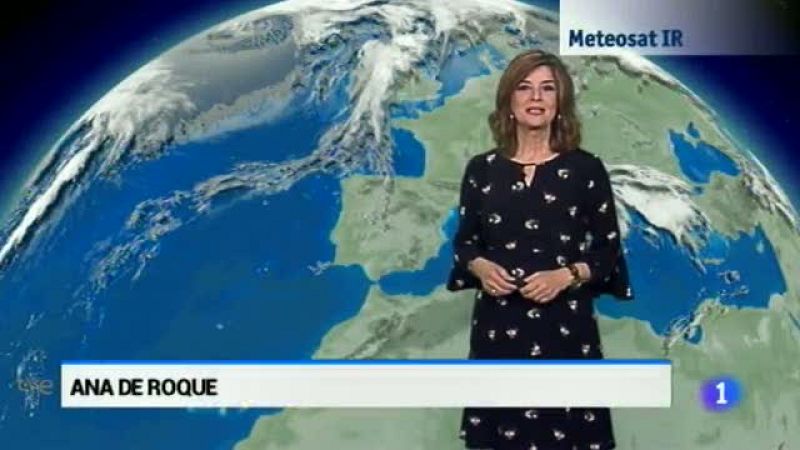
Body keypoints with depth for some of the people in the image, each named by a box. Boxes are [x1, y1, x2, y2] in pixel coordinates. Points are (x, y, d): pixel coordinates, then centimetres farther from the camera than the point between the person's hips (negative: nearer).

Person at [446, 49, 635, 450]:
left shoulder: (586, 169, 0)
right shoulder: (481, 169, 4)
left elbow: (609, 253, 2)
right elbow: (464, 243, 11)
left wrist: (566, 275, -14)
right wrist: (481, 267, -9)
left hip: (565, 328, -1)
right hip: (498, 327, 2)